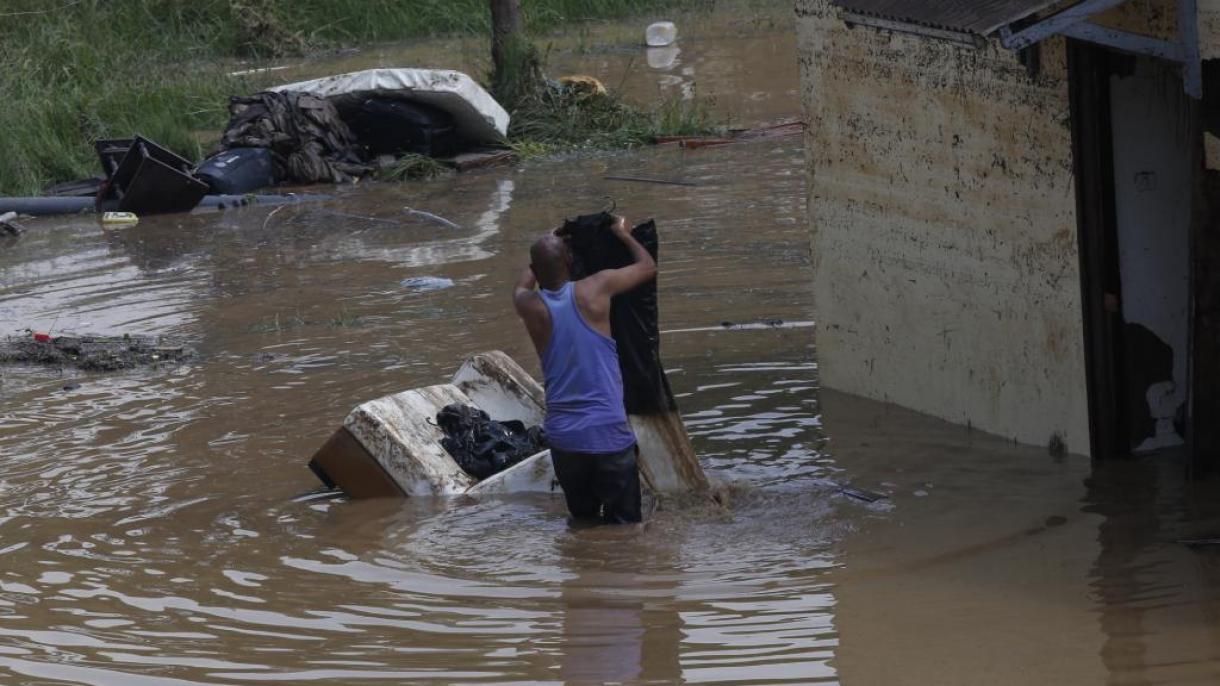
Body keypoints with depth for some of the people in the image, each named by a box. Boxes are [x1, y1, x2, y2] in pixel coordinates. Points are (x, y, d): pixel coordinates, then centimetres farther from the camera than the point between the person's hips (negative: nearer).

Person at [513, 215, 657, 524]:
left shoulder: (531, 307, -3)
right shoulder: (595, 290, -9)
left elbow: (521, 286, 25)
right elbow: (648, 266, 9)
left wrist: (545, 251, 37)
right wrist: (624, 234, 26)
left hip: (563, 438, 3)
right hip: (609, 436, -3)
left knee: (582, 522, 16)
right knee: (623, 524, 4)